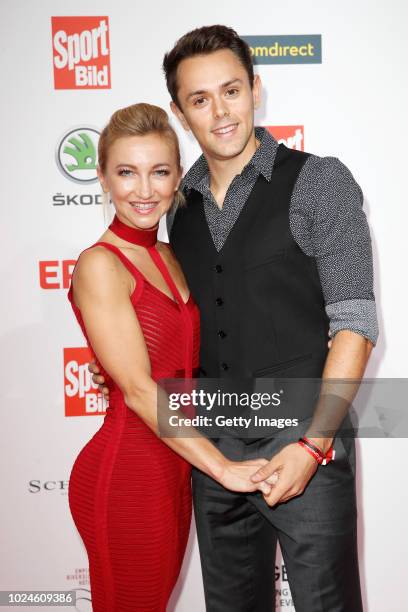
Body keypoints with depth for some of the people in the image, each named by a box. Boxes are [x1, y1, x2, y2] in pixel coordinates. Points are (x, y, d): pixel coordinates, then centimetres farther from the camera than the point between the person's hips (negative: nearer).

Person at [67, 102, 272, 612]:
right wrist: (222, 467, -18)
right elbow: (139, 389, -20)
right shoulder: (99, 265, -16)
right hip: (125, 476, -8)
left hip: (173, 467, 8)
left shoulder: (168, 257, 9)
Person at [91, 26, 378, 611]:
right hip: (213, 448, 5)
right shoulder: (179, 202, 9)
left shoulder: (319, 181, -7)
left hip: (304, 444, -4)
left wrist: (314, 445, -17)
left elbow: (353, 321, -11)